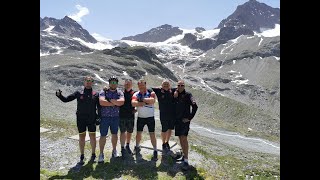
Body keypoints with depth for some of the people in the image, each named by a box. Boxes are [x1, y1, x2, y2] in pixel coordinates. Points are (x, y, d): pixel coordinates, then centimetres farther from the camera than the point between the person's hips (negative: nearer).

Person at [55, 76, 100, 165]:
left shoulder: (96, 94, 2)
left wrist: (99, 116, -1)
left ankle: (93, 154, 22)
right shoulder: (78, 93, 2)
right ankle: (82, 156, 19)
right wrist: (59, 95, -15)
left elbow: (99, 107, 6)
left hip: (91, 119, 0)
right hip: (81, 119, 1)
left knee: (92, 136, 6)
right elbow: (66, 99, 3)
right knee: (81, 137, 7)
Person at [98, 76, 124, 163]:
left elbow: (122, 101, -16)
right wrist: (115, 103, -15)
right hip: (104, 116, -2)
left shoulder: (119, 93, 4)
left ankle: (114, 150, 33)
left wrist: (110, 100, -16)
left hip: (115, 117, 2)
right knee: (103, 135, 0)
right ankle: (101, 154, 13)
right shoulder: (103, 92, -2)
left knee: (114, 134, 15)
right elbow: (101, 102, -20)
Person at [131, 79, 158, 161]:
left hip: (150, 117, -3)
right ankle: (137, 147, 37)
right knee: (138, 133, 13)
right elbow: (133, 103, -19)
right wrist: (144, 103, -27)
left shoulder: (151, 93, -8)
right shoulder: (136, 94, -1)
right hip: (140, 117, 3)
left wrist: (142, 99, -22)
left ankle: (155, 151, 9)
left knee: (152, 134, 0)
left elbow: (152, 100, -28)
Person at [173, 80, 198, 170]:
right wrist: (174, 97, -3)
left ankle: (186, 160, -11)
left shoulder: (188, 95, -6)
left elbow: (195, 106, -15)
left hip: (185, 120, -6)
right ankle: (184, 154, 28)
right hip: (177, 120, 6)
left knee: (184, 138, -13)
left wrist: (190, 117, -14)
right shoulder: (175, 94, 9)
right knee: (180, 138, 13)